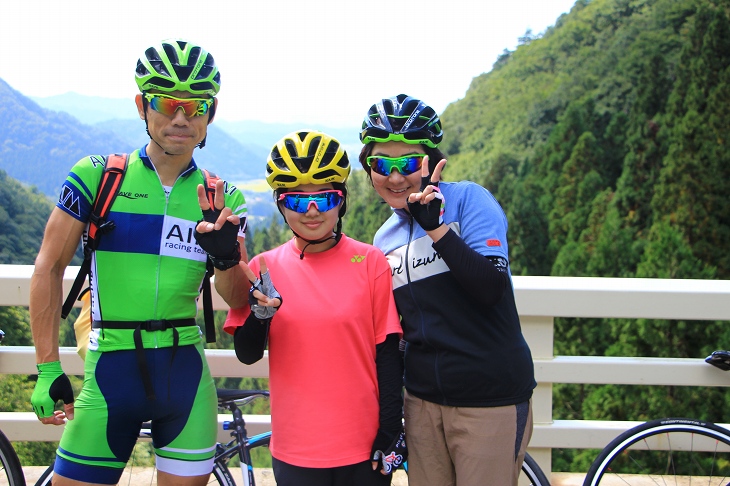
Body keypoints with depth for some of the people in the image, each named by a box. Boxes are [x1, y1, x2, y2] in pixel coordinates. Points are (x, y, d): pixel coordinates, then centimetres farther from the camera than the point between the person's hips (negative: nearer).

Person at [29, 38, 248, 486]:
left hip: (186, 374, 2)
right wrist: (48, 367, -1)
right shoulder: (96, 176, -2)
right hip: (111, 370, -1)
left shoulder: (222, 197, 4)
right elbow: (50, 268, 2)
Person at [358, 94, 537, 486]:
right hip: (423, 399, 6)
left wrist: (434, 226, -29)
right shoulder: (384, 239, 10)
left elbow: (492, 288, -21)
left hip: (490, 397, -5)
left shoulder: (468, 199, -8)